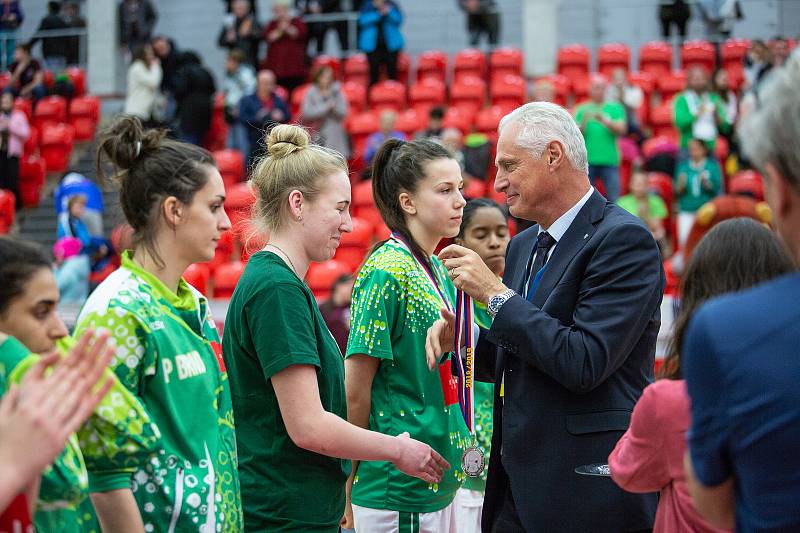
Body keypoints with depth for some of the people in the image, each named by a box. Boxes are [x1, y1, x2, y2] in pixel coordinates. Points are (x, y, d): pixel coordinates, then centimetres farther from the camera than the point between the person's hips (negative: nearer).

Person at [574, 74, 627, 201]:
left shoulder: (615, 108, 8)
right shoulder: (582, 110, 10)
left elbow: (622, 130, -3)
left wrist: (605, 121, -18)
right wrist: (583, 122, -16)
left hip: (609, 161, -1)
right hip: (587, 161, 1)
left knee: (614, 199, -6)